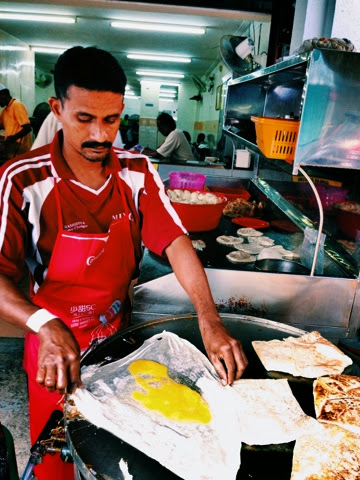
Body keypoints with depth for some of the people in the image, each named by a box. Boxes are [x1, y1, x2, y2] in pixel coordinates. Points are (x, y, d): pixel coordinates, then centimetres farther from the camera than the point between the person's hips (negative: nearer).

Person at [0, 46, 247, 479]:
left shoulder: (137, 172, -8)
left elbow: (175, 242, -15)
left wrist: (210, 321, -27)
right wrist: (46, 326, -38)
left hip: (120, 334, 4)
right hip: (57, 346, -3)